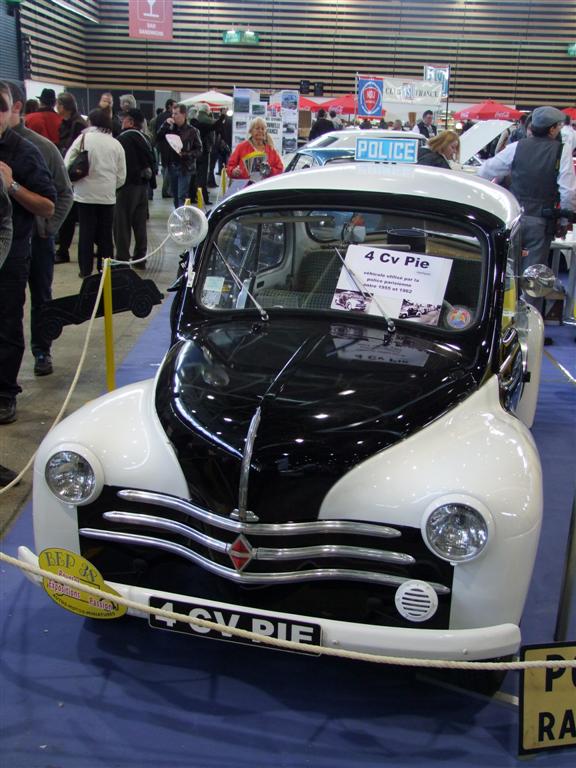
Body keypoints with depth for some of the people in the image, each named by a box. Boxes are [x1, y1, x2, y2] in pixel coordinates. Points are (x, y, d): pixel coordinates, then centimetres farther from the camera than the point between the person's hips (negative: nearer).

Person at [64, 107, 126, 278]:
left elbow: (67, 166, -7)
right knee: (105, 234, 10)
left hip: (85, 194, -2)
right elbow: (121, 177, 4)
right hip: (108, 196, 2)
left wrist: (75, 180, 10)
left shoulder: (83, 138, -5)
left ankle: (86, 270, 10)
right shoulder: (116, 144, 3)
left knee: (86, 233, 7)